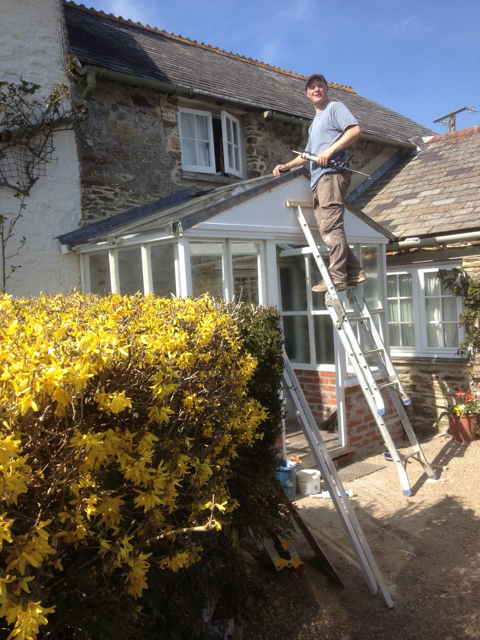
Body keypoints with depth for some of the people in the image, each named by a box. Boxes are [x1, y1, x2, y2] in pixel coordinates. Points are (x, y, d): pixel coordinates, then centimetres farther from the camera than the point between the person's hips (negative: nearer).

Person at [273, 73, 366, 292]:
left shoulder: (336, 108, 7)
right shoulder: (314, 123, 33)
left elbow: (355, 130, -10)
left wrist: (330, 151, -17)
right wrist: (287, 166, 29)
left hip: (332, 173, -9)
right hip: (319, 178, 9)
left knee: (330, 227, -16)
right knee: (328, 229, 1)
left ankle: (337, 277, -17)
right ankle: (354, 272, 1)